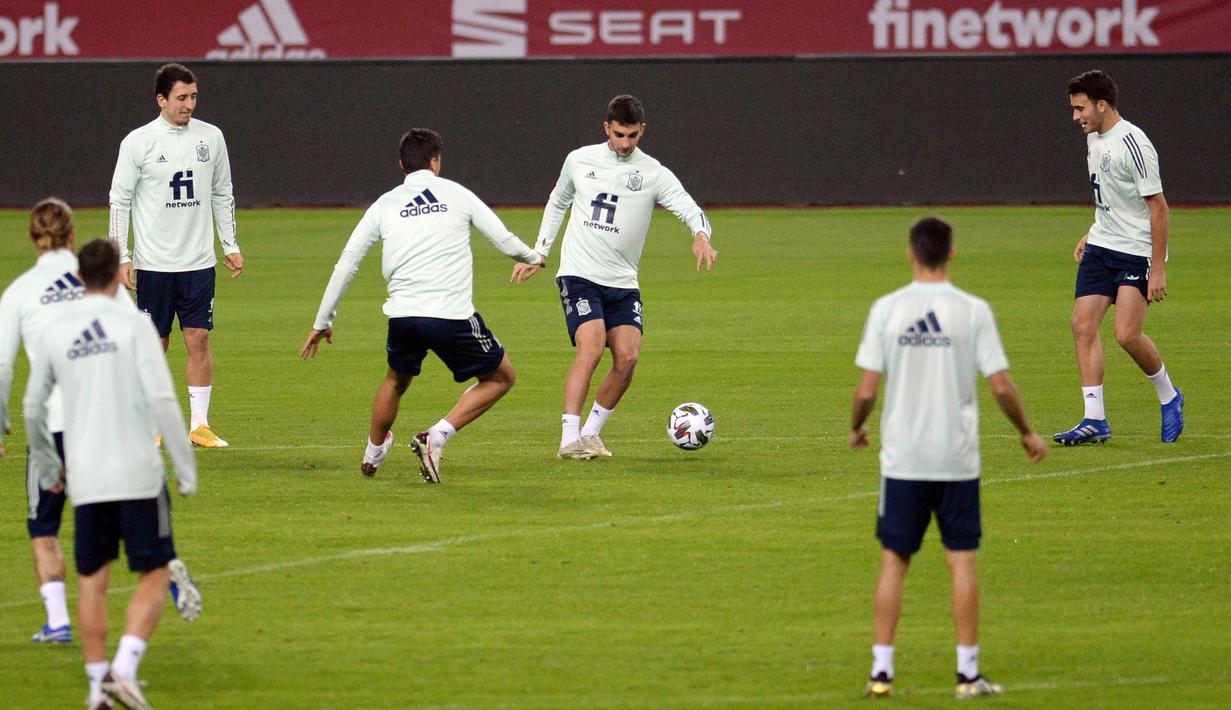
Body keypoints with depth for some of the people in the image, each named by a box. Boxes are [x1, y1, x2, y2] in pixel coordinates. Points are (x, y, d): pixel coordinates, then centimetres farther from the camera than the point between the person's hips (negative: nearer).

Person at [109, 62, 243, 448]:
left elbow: (222, 195, 16)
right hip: (153, 264, -3)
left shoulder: (210, 137, 6)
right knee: (155, 344, 1)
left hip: (199, 261, 3)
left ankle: (200, 424, 4)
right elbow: (119, 200, -1)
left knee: (199, 339, -2)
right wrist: (121, 257, -7)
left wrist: (231, 246, 13)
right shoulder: (138, 142, -5)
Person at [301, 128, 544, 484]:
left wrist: (322, 322, 20)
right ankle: (436, 437, 0)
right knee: (501, 377, 16)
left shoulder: (384, 205, 12)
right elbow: (504, 240, 10)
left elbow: (346, 264, 12)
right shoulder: (455, 194, 7)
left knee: (396, 381, 32)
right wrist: (533, 257, 34)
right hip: (453, 316, -3)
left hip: (403, 316, 3)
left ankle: (372, 454, 45)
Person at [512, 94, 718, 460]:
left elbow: (689, 209, -10)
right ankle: (569, 440, -22)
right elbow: (557, 203, 21)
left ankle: (591, 433, 8)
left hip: (623, 283, 2)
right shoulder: (579, 161, 4)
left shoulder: (654, 174, 0)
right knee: (591, 347, -21)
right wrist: (538, 253, 20)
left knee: (627, 357, -11)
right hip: (579, 275, -2)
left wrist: (701, 236, -32)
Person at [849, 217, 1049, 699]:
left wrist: (856, 428, 17)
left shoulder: (886, 310, -4)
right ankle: (968, 672, 6)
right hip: (957, 459, 0)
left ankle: (881, 669, 6)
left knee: (893, 563, 8)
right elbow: (1001, 387, -5)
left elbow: (867, 389, -4)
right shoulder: (973, 311, -5)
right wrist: (1027, 433, 11)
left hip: (902, 460, 1)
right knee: (962, 561, 6)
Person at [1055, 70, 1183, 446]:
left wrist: (1158, 270, -18)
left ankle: (1169, 396, 11)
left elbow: (1159, 207, -17)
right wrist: (1092, 234, 17)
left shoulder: (1133, 144, -19)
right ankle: (1095, 421, 1)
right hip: (1101, 247, 8)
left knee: (1127, 334, -15)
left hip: (1138, 251, -8)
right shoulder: (1094, 138, 8)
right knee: (1083, 325, -3)